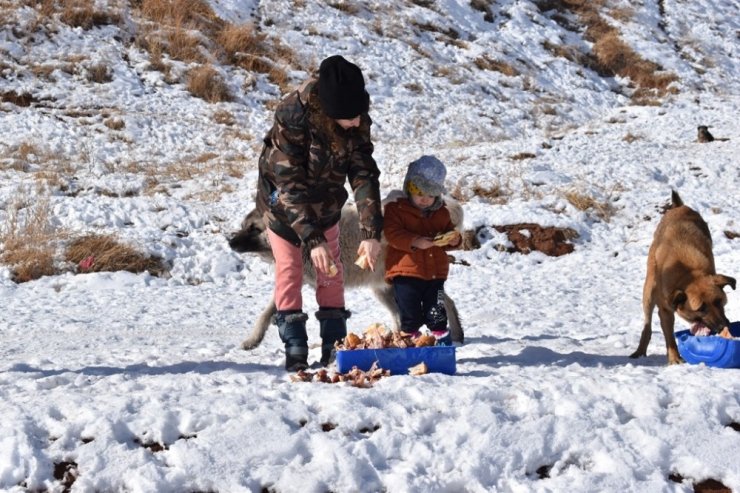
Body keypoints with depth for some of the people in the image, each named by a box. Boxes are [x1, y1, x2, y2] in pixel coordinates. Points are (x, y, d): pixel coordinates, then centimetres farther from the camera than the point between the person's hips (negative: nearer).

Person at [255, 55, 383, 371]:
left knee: (332, 273, 4)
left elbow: (364, 175, -21)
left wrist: (371, 232, -31)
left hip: (326, 205, 5)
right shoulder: (292, 117, -36)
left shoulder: (357, 119, -22)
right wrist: (312, 238, -38)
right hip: (283, 204, -4)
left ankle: (334, 349, 10)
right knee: (289, 272, -7)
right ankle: (294, 352, -2)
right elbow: (289, 183, -33)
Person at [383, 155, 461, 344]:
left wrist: (453, 240, -3)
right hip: (406, 274, -4)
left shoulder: (441, 213, 12)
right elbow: (392, 234, -15)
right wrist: (415, 242, -29)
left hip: (435, 274, 4)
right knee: (411, 318, 1)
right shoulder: (395, 209, -3)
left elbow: (448, 231, 22)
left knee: (437, 316, 7)